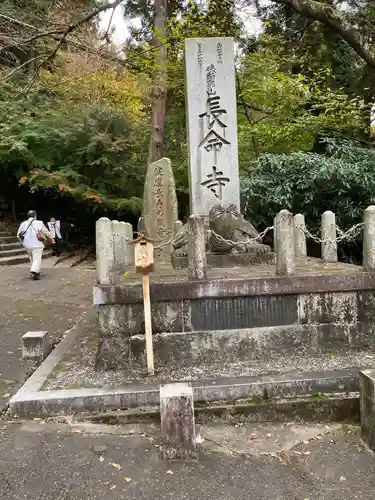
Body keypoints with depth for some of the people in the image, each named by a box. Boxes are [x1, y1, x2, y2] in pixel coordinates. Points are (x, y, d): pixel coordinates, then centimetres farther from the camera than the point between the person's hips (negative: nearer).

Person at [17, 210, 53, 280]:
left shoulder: (23, 224, 4)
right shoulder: (39, 223, -4)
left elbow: (19, 235, 9)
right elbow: (46, 233, 4)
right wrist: (51, 239, 19)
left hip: (28, 245, 5)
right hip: (37, 245, -4)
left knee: (32, 259, 19)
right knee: (37, 259, -5)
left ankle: (36, 272, 26)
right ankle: (34, 272, -24)